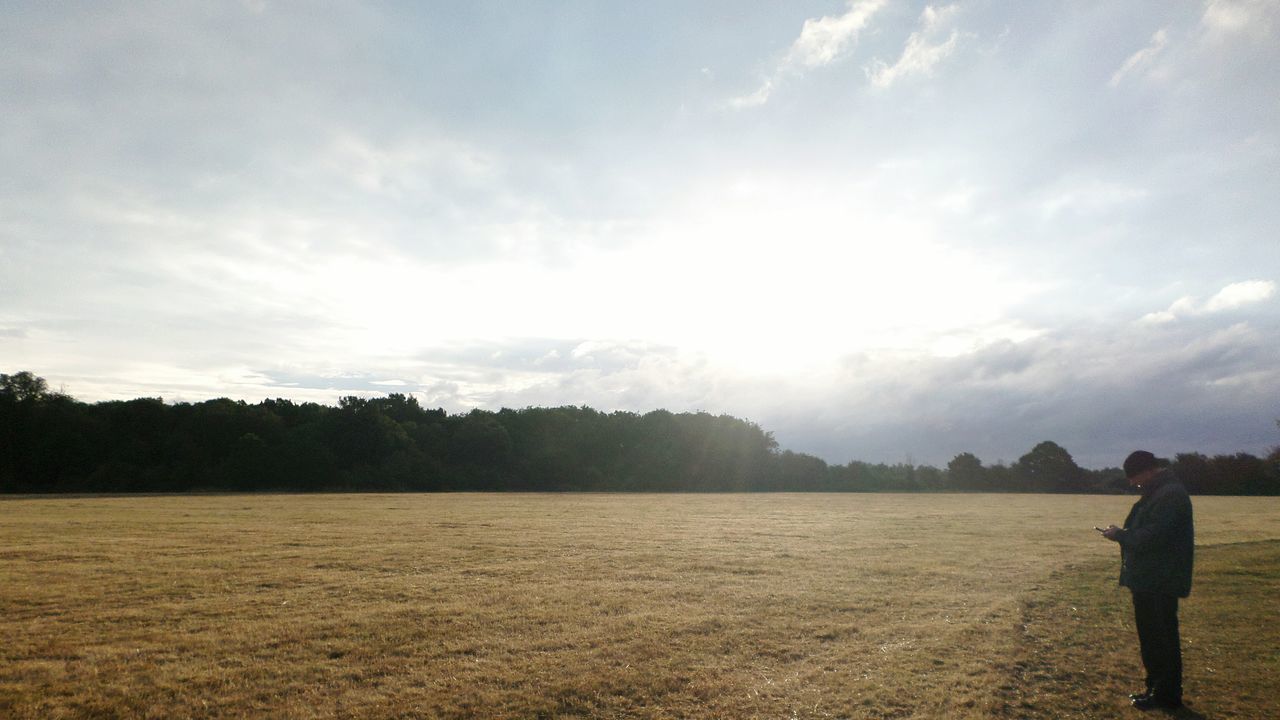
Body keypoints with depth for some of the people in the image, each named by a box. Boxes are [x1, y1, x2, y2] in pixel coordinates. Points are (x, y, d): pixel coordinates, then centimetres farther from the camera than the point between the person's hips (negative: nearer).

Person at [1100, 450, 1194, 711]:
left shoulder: (1170, 494, -20)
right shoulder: (1157, 493, 13)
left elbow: (1152, 537, -25)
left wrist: (1119, 535, -13)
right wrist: (1123, 534, 3)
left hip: (1160, 583, -10)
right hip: (1148, 580, 10)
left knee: (1161, 638, 0)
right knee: (1151, 636, 18)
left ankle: (1167, 695, 11)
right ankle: (1156, 688, 29)